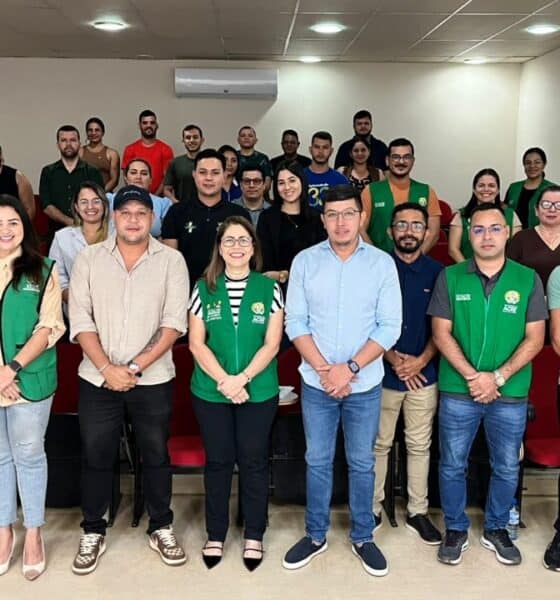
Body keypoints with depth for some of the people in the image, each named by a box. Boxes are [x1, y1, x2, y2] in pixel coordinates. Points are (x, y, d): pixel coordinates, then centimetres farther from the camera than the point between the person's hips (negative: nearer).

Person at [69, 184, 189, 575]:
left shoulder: (171, 260, -2)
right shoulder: (89, 258, 1)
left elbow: (174, 322, -8)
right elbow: (80, 319, -4)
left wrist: (136, 367, -15)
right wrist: (107, 368, -14)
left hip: (153, 379, -1)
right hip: (97, 378, 1)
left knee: (156, 454, 12)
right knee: (96, 455, 10)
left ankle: (161, 528, 29)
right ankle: (93, 532, 28)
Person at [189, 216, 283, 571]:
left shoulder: (269, 288, -1)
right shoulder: (204, 288, 1)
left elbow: (272, 344, -5)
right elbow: (196, 343, -3)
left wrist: (241, 379, -16)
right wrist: (223, 380, -14)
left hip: (259, 391, -1)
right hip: (211, 391, 1)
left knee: (254, 461, 8)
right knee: (218, 461, 11)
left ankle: (254, 536, 24)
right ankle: (215, 535, 26)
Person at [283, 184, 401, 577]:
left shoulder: (382, 263, -4)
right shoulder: (305, 261, -2)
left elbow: (390, 327, -7)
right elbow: (295, 322, -4)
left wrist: (350, 368, -15)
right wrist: (324, 369, -13)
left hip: (365, 385, 0)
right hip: (316, 382, 1)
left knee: (361, 463, 12)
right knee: (318, 461, 13)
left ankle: (363, 537, 29)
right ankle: (315, 535, 29)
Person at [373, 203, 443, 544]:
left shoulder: (437, 272, 2)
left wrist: (422, 360, -11)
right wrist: (393, 359, -13)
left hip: (424, 374, 2)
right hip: (384, 373, -1)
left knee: (420, 446, 11)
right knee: (379, 445, 9)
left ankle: (418, 512, 24)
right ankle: (373, 509, 21)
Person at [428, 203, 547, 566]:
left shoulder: (528, 280, 0)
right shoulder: (450, 278, -1)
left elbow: (534, 339, -3)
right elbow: (441, 333, -4)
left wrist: (498, 377, -13)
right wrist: (471, 376, -14)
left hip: (511, 394, 1)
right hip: (458, 391, 0)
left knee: (507, 468, 13)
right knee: (453, 465, 9)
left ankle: (497, 529, 34)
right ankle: (456, 530, 28)